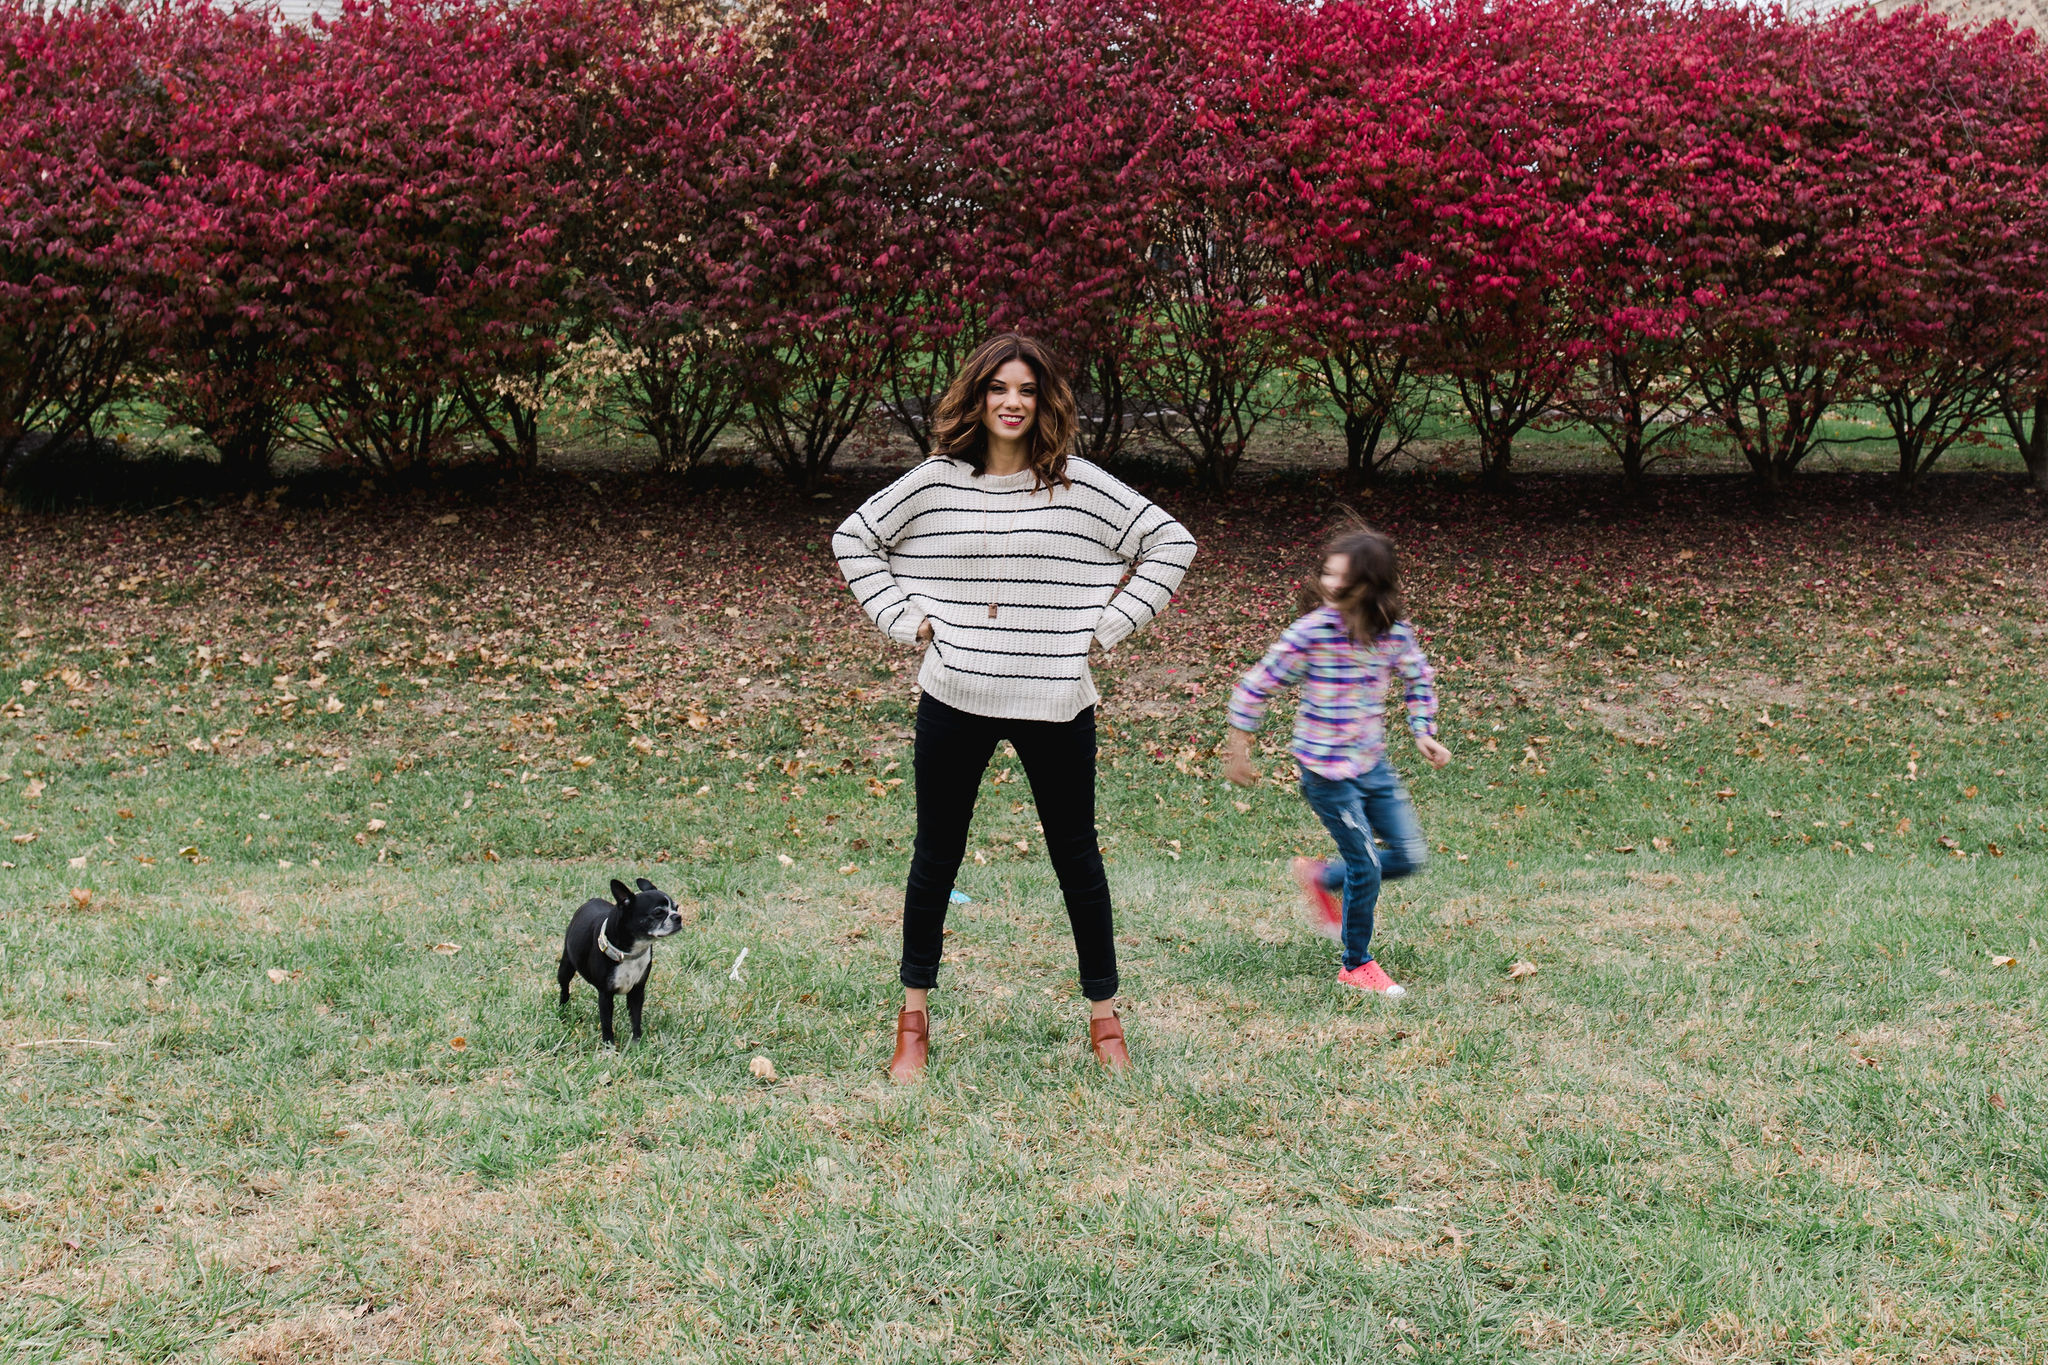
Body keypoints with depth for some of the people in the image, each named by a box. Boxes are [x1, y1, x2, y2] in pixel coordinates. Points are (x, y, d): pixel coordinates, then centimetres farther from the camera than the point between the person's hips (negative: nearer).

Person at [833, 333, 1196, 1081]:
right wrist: (902, 617, 3)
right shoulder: (934, 483, 0)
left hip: (1056, 701, -1)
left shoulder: (1080, 486, -3)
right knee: (936, 857, 10)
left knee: (1076, 857, 9)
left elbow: (1171, 542, 3)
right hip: (955, 697, 1)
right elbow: (853, 539, 13)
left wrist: (1109, 625, -2)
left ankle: (1104, 1018, 22)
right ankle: (914, 1019, 23)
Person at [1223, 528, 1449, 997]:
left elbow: (1418, 680, 16)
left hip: (1373, 764, 6)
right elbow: (1256, 687, -10)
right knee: (1366, 867, -3)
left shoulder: (1396, 633, -5)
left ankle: (1320, 879, 31)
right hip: (1327, 772, -6)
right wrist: (1238, 750, -4)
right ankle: (1357, 965, 18)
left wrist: (1423, 732, 3)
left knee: (1409, 855, 7)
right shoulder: (1311, 633, -18)